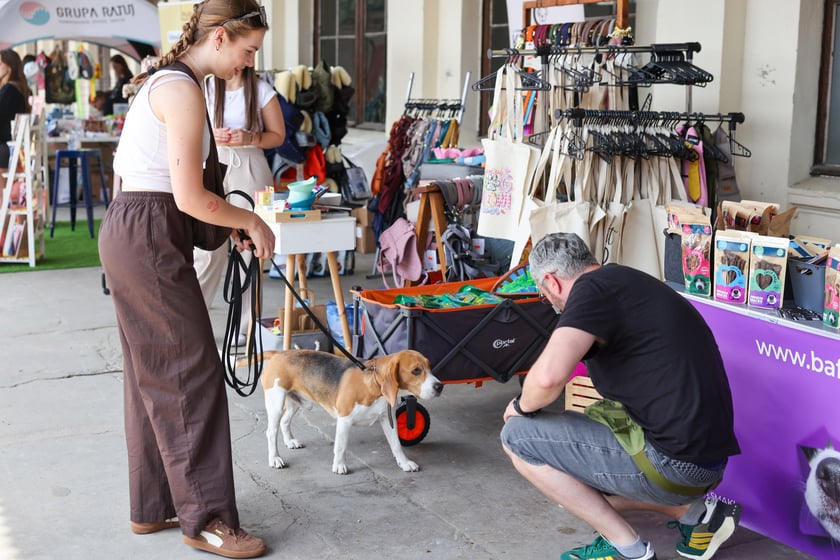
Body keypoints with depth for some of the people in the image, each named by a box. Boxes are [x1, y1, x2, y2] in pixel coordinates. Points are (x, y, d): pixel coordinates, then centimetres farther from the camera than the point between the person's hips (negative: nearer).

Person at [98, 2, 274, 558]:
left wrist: (233, 221, 13)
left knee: (154, 375, 15)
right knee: (193, 373, -4)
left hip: (133, 234, 11)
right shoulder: (184, 90, -16)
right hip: (149, 238, -11)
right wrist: (250, 220, -6)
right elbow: (190, 197, -20)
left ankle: (153, 506, 25)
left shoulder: (167, 80, 16)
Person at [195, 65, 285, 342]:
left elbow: (278, 135, 6)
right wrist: (212, 135, -10)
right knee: (206, 249, -4)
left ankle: (245, 324, 11)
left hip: (250, 169, -1)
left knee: (249, 248, 0)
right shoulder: (206, 88, 8)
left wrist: (250, 138, -12)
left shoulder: (262, 90, 3)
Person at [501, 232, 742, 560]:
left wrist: (522, 406, -6)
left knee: (519, 437, -3)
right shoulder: (632, 284, 17)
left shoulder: (593, 287, -12)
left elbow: (548, 376, -27)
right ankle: (693, 511, 15)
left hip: (672, 463, -10)